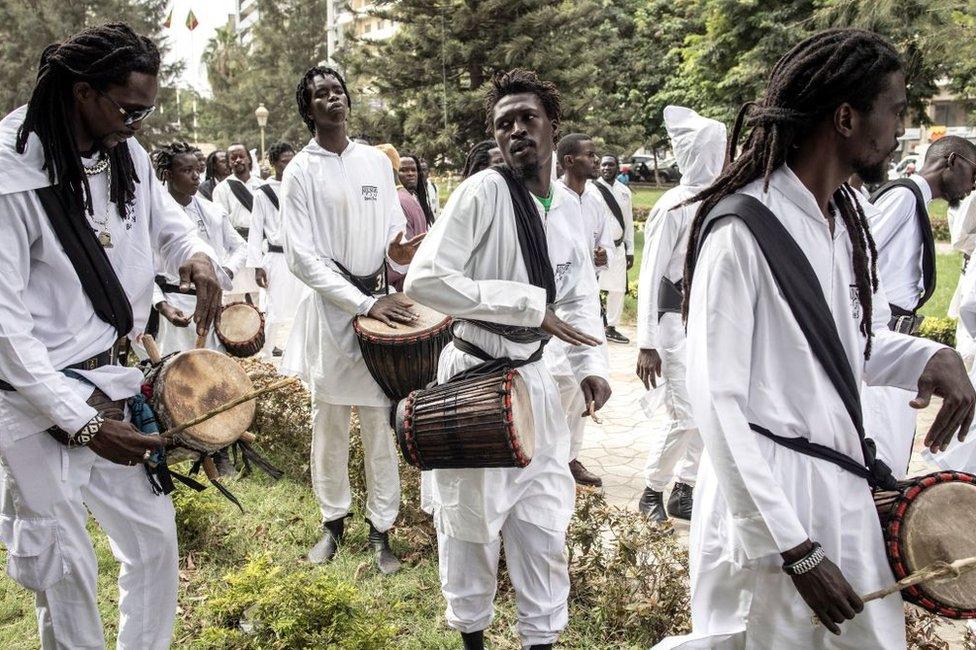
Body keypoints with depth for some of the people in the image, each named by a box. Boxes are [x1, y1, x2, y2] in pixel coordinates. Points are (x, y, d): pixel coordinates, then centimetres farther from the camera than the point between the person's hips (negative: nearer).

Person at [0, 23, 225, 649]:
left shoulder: (126, 153, 0)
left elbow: (165, 216, 19)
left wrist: (197, 254, -5)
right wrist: (80, 422, -24)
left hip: (111, 381, 7)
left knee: (156, 537, 16)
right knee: (66, 569, 5)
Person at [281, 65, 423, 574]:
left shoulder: (377, 162, 8)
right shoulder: (301, 171, -2)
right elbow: (303, 257, -10)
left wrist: (397, 255, -12)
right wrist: (365, 303, -18)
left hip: (382, 303, 2)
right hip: (330, 307, -2)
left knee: (381, 422, 4)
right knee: (329, 423, 9)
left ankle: (381, 528, 17)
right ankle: (334, 521, 27)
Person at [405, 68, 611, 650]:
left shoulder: (569, 205, 4)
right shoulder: (483, 191, -17)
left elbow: (581, 295, 14)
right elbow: (424, 279, -25)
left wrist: (592, 364, 0)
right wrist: (528, 306, -25)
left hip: (535, 378, 5)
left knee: (544, 524, 14)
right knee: (471, 521, 13)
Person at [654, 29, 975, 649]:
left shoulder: (850, 216, 7)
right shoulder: (743, 229, -19)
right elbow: (718, 402, -20)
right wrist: (796, 549, -19)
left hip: (850, 486, 8)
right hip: (768, 494, -8)